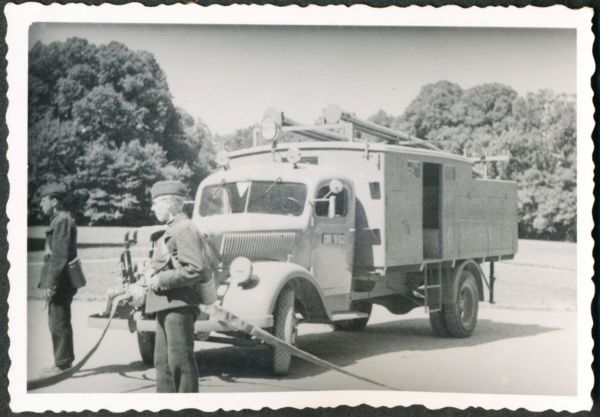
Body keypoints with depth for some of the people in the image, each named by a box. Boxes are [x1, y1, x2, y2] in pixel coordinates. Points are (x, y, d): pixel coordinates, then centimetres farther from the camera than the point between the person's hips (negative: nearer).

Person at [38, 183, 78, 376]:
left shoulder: (62, 221, -15)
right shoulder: (58, 220, 17)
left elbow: (60, 255, -21)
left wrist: (52, 283, -21)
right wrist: (49, 281, 20)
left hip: (59, 281, -10)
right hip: (60, 282, 10)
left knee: (59, 323, -5)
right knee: (57, 322, 16)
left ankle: (62, 365, 0)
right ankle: (64, 362, 24)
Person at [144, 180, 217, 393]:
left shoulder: (185, 230, -14)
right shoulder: (171, 230, 17)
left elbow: (195, 270, -23)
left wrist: (161, 280, -17)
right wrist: (152, 272, 6)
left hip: (179, 305, -10)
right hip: (166, 305, 10)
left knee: (180, 361, -6)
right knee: (163, 361, 14)